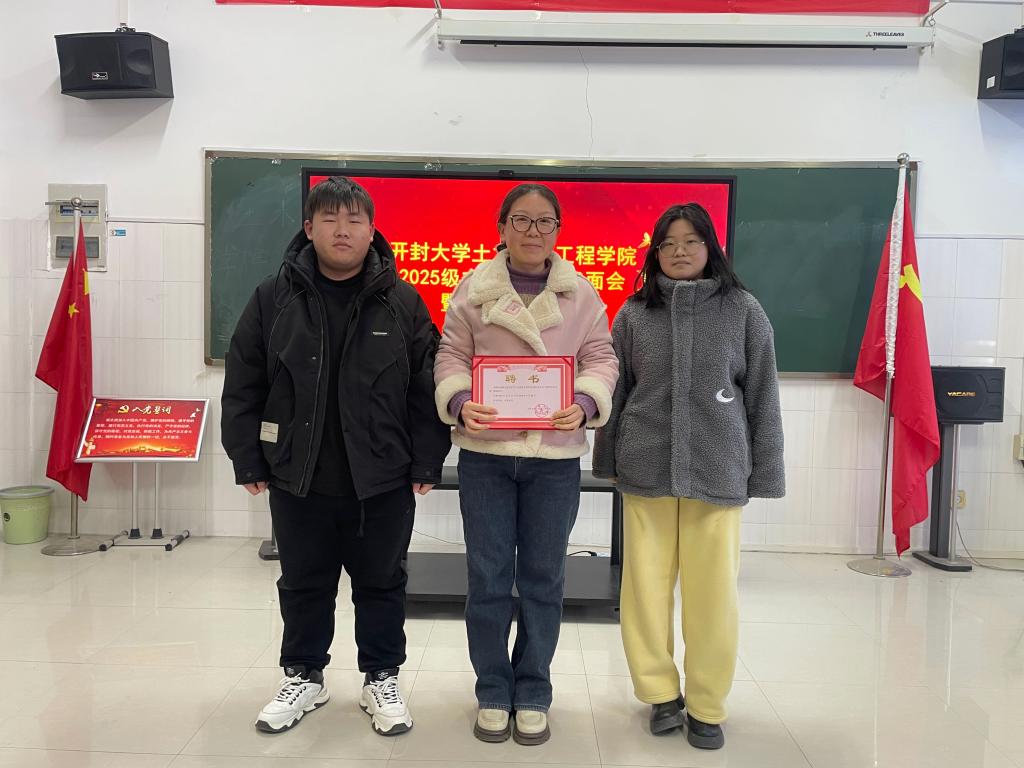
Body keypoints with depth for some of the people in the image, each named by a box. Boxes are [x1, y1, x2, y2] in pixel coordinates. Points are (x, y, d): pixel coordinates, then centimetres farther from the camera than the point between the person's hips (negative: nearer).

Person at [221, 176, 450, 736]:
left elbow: (428, 388, -2)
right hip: (298, 477, 1)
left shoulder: (402, 302, -3)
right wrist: (248, 460, 0)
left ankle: (381, 680, 32)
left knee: (381, 583, 13)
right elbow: (243, 386, 2)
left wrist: (426, 463, -5)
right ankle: (303, 678, 37)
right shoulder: (274, 298, -1)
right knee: (304, 584, 16)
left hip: (383, 480, -1)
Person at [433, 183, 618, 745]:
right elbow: (451, 356, 3)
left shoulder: (581, 294, 5)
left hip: (555, 455, 1)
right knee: (487, 577, 7)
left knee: (543, 578, 9)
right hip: (485, 451, 0)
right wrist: (460, 401, -16)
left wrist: (585, 403, -15)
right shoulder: (474, 289, 3)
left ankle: (532, 695, 27)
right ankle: (493, 693, 25)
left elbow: (601, 359, 5)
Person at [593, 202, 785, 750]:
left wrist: (764, 471, 3)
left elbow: (762, 396, 4)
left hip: (718, 471, -1)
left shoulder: (742, 310, 2)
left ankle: (706, 707, 21)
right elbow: (615, 392, 10)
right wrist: (607, 461, 10)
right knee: (645, 585, 6)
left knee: (712, 591, 3)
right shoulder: (634, 313, 5)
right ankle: (661, 693, 25)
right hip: (645, 469, 2)